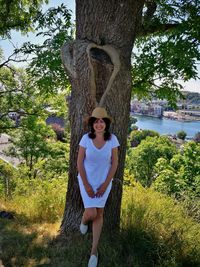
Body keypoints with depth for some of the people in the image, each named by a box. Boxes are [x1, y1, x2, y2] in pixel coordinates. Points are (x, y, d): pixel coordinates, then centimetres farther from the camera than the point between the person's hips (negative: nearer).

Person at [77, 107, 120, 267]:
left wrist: (105, 185, -10)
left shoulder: (112, 139, -15)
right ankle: (84, 220, 32)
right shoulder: (86, 138, -16)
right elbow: (79, 162, -11)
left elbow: (115, 163, -9)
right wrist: (86, 185, -12)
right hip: (87, 180, -1)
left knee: (99, 214, 8)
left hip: (104, 181, 1)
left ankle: (94, 250, 24)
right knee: (91, 213, -8)